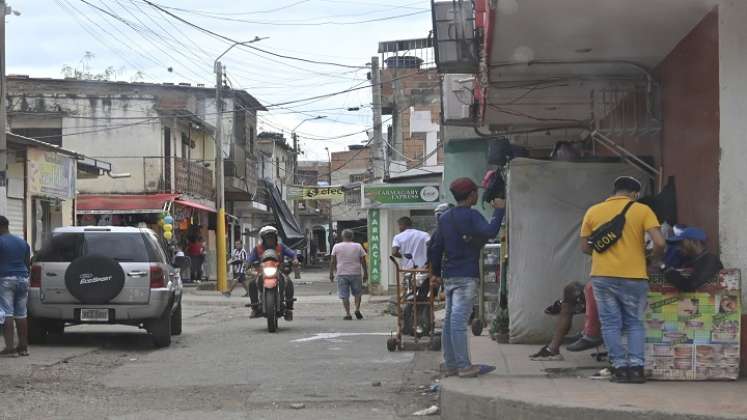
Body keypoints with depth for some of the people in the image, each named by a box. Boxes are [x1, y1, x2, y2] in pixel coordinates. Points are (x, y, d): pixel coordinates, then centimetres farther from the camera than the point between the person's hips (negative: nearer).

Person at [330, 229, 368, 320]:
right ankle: (357, 309, 0)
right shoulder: (358, 246, 3)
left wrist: (331, 273, 8)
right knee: (357, 293, 16)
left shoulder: (336, 247, 1)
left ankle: (348, 314, -2)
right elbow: (363, 261, 3)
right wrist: (365, 273, 9)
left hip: (342, 274, -1)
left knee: (344, 295, 3)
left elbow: (332, 262, 0)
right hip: (356, 274, 1)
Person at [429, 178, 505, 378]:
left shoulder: (445, 217, 14)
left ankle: (450, 364, 14)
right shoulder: (471, 216, -10)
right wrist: (499, 211, -12)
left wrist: (435, 273, 23)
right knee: (459, 320, -10)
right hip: (466, 276, -8)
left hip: (449, 276, 8)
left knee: (449, 320, 10)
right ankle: (464, 366, -8)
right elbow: (490, 232, -25)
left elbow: (436, 247, 16)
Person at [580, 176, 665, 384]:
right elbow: (659, 243, -10)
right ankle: (636, 367, 2)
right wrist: (654, 258, 10)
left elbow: (585, 247, 10)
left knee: (611, 323, 8)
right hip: (633, 277, -1)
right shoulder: (642, 210, -1)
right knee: (635, 323, 12)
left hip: (602, 276, 1)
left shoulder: (593, 212, 7)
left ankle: (620, 367, 4)